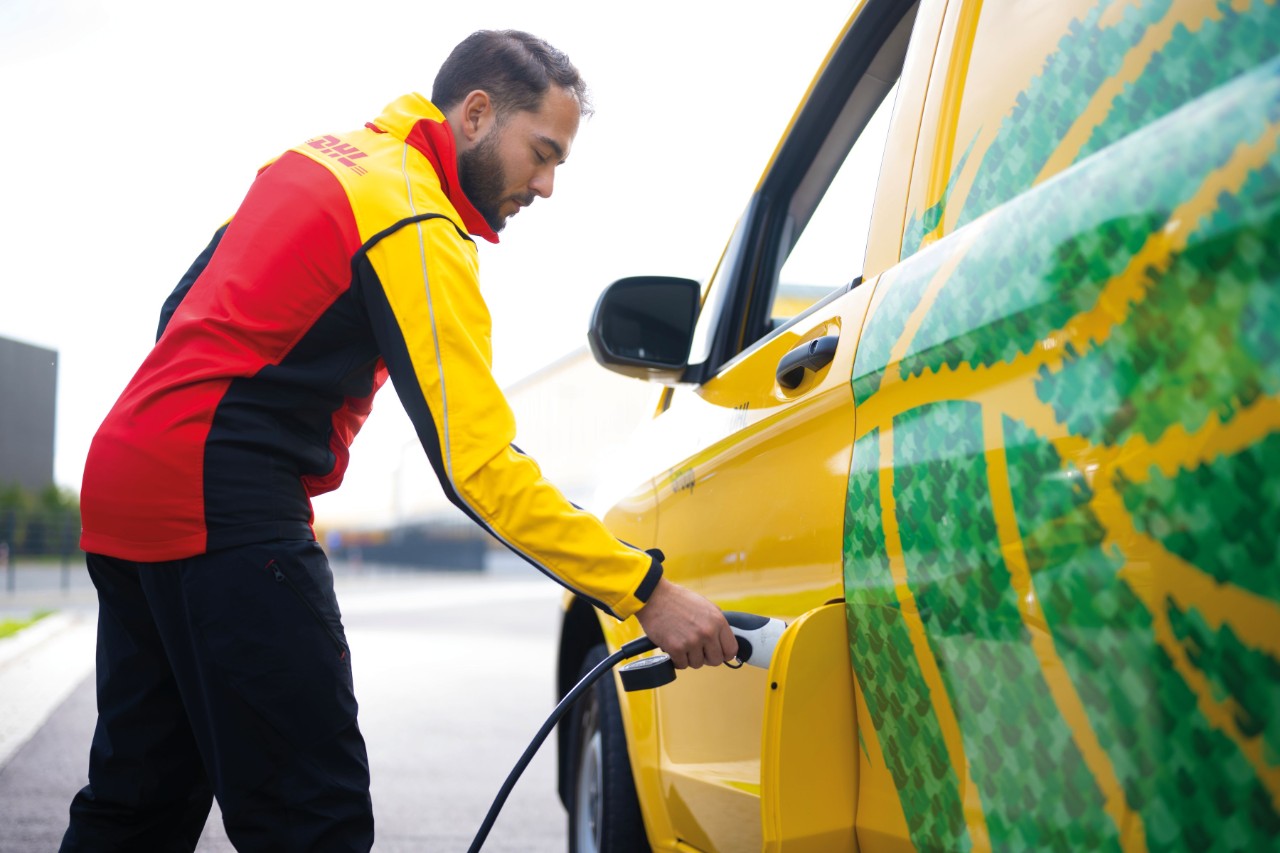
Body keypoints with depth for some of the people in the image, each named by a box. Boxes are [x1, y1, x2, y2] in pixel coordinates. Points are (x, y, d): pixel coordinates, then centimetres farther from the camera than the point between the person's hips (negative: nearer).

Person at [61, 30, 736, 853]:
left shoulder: (322, 158, 18)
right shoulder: (418, 229, -12)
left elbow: (186, 314, 22)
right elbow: (477, 461, -19)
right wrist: (646, 591, -18)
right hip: (223, 507, -10)